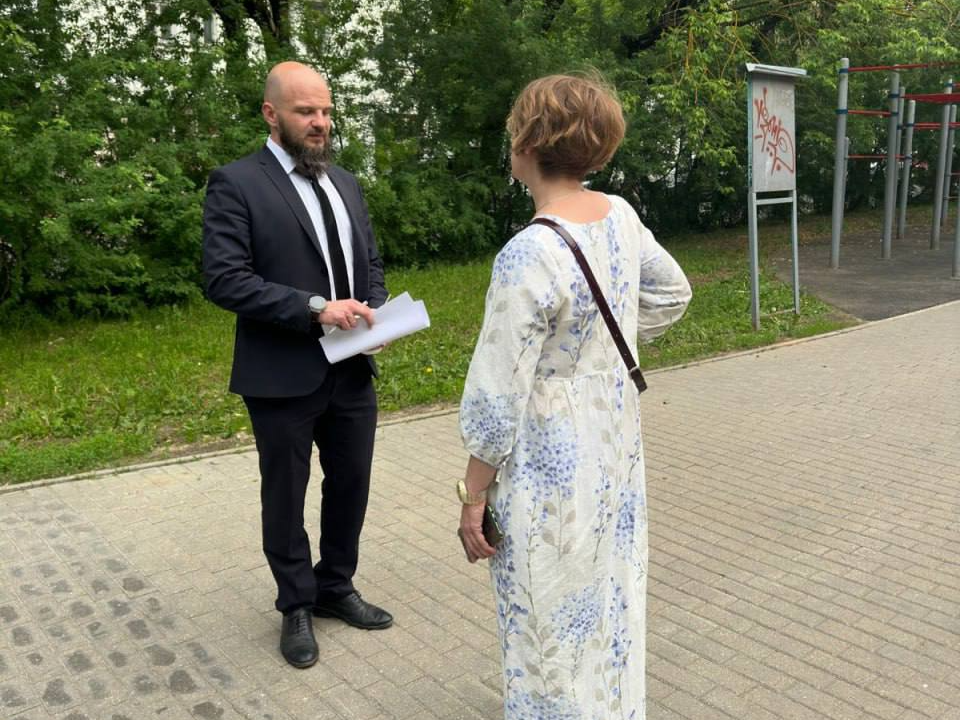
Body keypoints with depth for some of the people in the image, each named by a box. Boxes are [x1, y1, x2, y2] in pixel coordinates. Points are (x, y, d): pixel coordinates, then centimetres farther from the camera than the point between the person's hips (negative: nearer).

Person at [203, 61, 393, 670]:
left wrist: (375, 312, -4)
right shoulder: (236, 184, -9)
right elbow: (224, 279, -18)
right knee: (286, 496, 12)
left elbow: (371, 262, 17)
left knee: (351, 484, 16)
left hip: (352, 369, 6)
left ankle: (336, 588, 38)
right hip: (283, 376, -5)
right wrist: (315, 307, -24)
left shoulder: (346, 183, 11)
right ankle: (297, 606, 32)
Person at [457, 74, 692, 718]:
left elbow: (498, 397, -22)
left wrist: (474, 494, -11)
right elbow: (673, 294, 14)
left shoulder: (530, 253, -26)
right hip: (616, 447, 8)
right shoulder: (622, 217, -4)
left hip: (551, 465, -7)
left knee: (554, 626, 12)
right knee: (610, 602, 25)